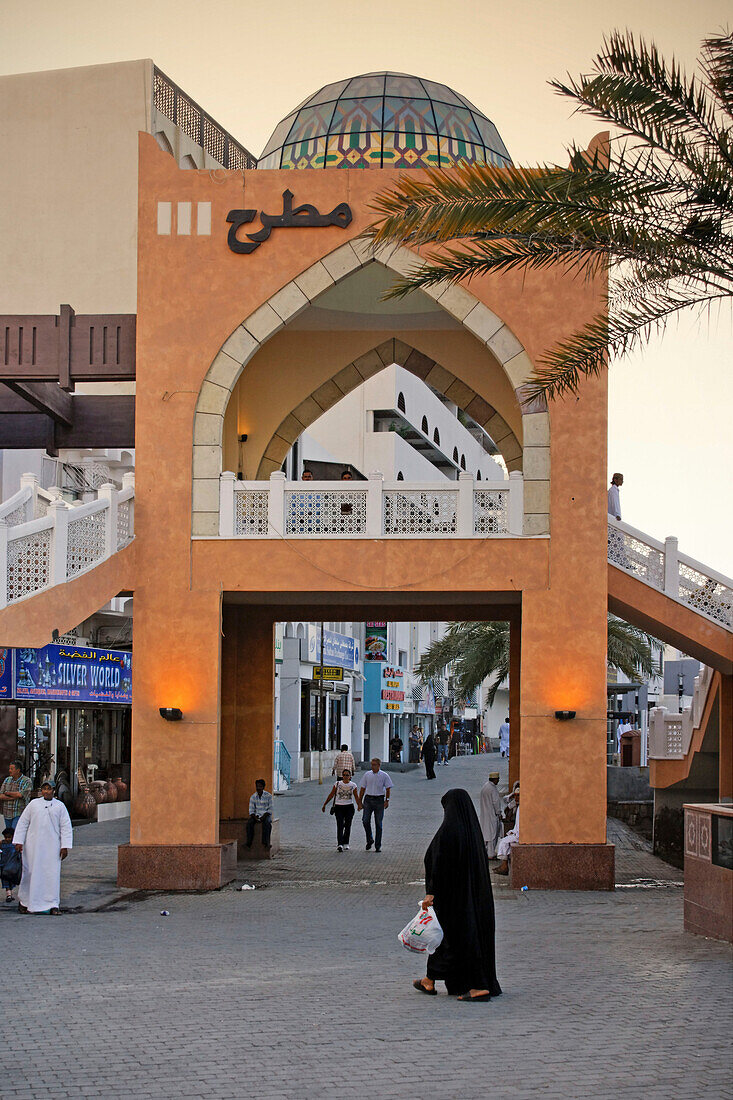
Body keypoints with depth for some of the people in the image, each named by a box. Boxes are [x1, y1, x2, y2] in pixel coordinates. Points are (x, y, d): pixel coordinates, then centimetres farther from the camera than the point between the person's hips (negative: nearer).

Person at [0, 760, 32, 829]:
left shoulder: (27, 781, -6)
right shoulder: (7, 780, 10)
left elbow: (20, 795, -19)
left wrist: (7, 793, -5)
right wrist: (12, 798, -13)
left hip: (19, 814, -6)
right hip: (7, 814, 6)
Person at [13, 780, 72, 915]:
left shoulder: (60, 806, 6)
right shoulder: (33, 804, 6)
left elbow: (66, 827, 4)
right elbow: (23, 823, 8)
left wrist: (65, 846, -4)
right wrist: (18, 842, -1)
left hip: (52, 846, 0)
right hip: (33, 845, 0)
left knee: (53, 874, -4)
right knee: (31, 873, 1)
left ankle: (53, 905, 0)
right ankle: (23, 900, 18)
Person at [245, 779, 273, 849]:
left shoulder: (268, 796, -6)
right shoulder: (253, 797, 3)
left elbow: (270, 810, -7)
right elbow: (251, 810, 2)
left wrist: (263, 817, -20)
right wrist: (255, 817, -17)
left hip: (266, 815, -3)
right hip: (257, 815, 3)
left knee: (267, 822, -36)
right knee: (249, 822, -27)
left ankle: (265, 843, -35)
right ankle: (249, 843, -28)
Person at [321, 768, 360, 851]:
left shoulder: (353, 785, 4)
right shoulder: (337, 784, 3)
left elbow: (356, 797, 2)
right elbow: (331, 795, 7)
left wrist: (359, 805, -14)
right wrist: (324, 805, 6)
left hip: (349, 807, 1)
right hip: (339, 807, -1)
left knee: (347, 826, 5)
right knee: (340, 826, -11)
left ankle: (345, 844, 18)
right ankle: (339, 845, -19)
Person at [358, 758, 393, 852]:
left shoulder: (384, 776, 1)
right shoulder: (367, 774, 8)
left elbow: (388, 789, 3)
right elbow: (362, 788, 12)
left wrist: (387, 800, -8)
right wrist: (360, 801, 10)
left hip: (379, 800, -2)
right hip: (368, 799, 2)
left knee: (378, 823, 2)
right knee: (365, 821, -10)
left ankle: (378, 845, 9)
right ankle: (369, 840, 12)